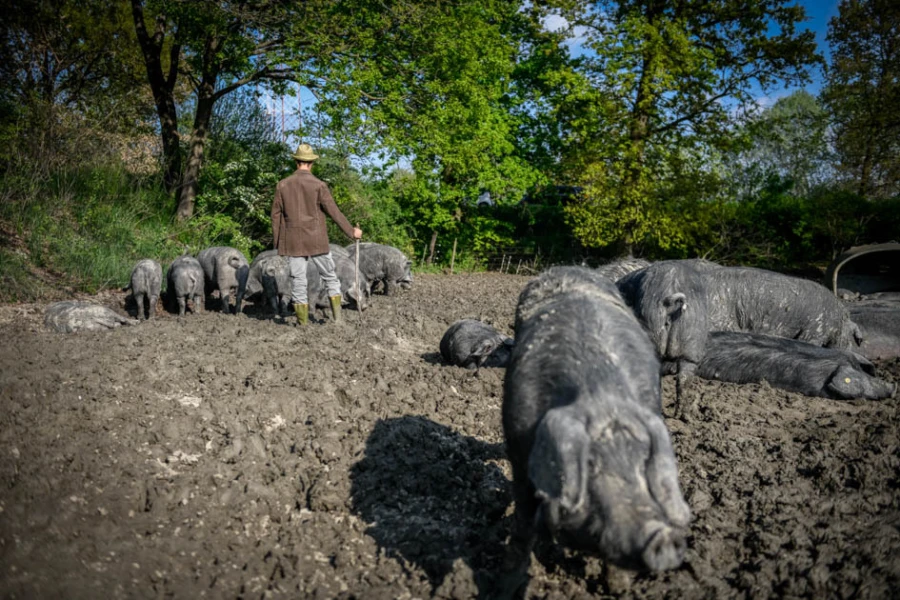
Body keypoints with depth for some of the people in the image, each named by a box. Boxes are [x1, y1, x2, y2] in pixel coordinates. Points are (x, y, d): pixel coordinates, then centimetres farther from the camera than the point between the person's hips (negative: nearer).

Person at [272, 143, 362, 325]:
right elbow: (334, 212, -5)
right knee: (330, 278, 11)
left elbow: (276, 215, 4)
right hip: (317, 241, -2)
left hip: (293, 242, 2)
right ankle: (337, 318, 9)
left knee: (298, 282, 6)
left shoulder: (282, 185, 1)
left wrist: (277, 243, 13)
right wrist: (351, 231, 6)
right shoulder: (318, 185, -7)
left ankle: (303, 323, 7)